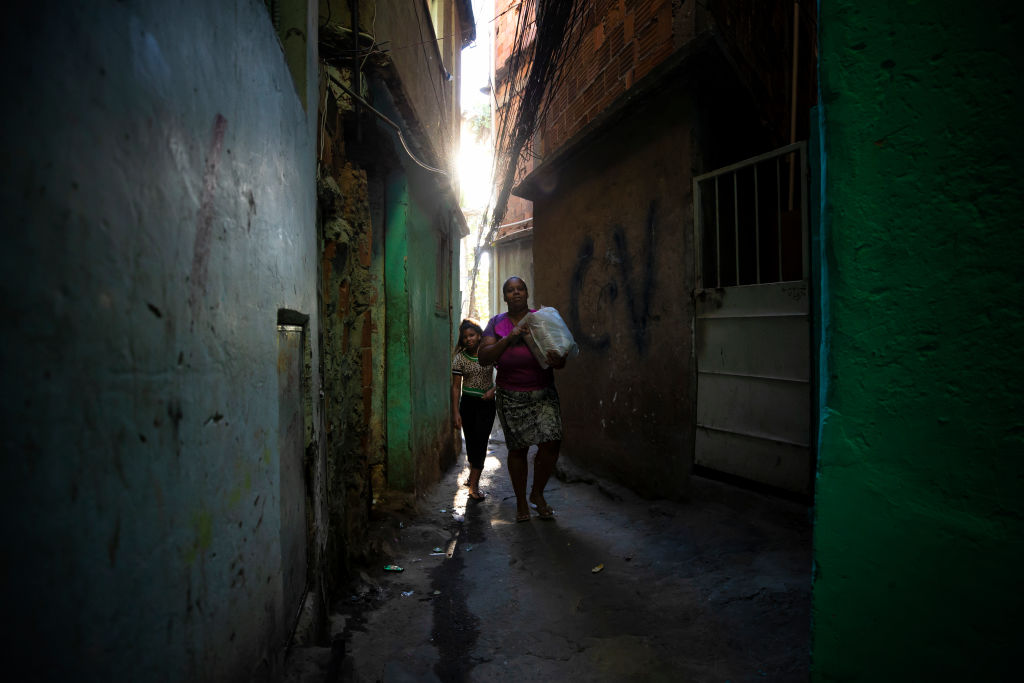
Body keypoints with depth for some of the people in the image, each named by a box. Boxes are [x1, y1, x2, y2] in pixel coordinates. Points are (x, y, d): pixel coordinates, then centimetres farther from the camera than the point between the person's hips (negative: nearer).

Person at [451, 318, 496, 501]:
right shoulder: (460, 358, -4)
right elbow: (456, 386, -2)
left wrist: (494, 389, -10)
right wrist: (456, 412, -6)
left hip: (487, 402, -1)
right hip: (468, 403, 1)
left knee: (481, 441, -6)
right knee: (471, 441, 7)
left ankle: (473, 484, -4)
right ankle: (474, 473, 31)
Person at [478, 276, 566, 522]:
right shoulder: (497, 323, 6)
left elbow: (561, 358, 4)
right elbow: (484, 357, -6)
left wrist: (557, 361, -21)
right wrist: (509, 339, -18)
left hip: (544, 393, 1)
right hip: (512, 397, 0)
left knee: (551, 443, -10)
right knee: (518, 448, 3)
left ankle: (537, 494, 15)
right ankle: (521, 502, 22)